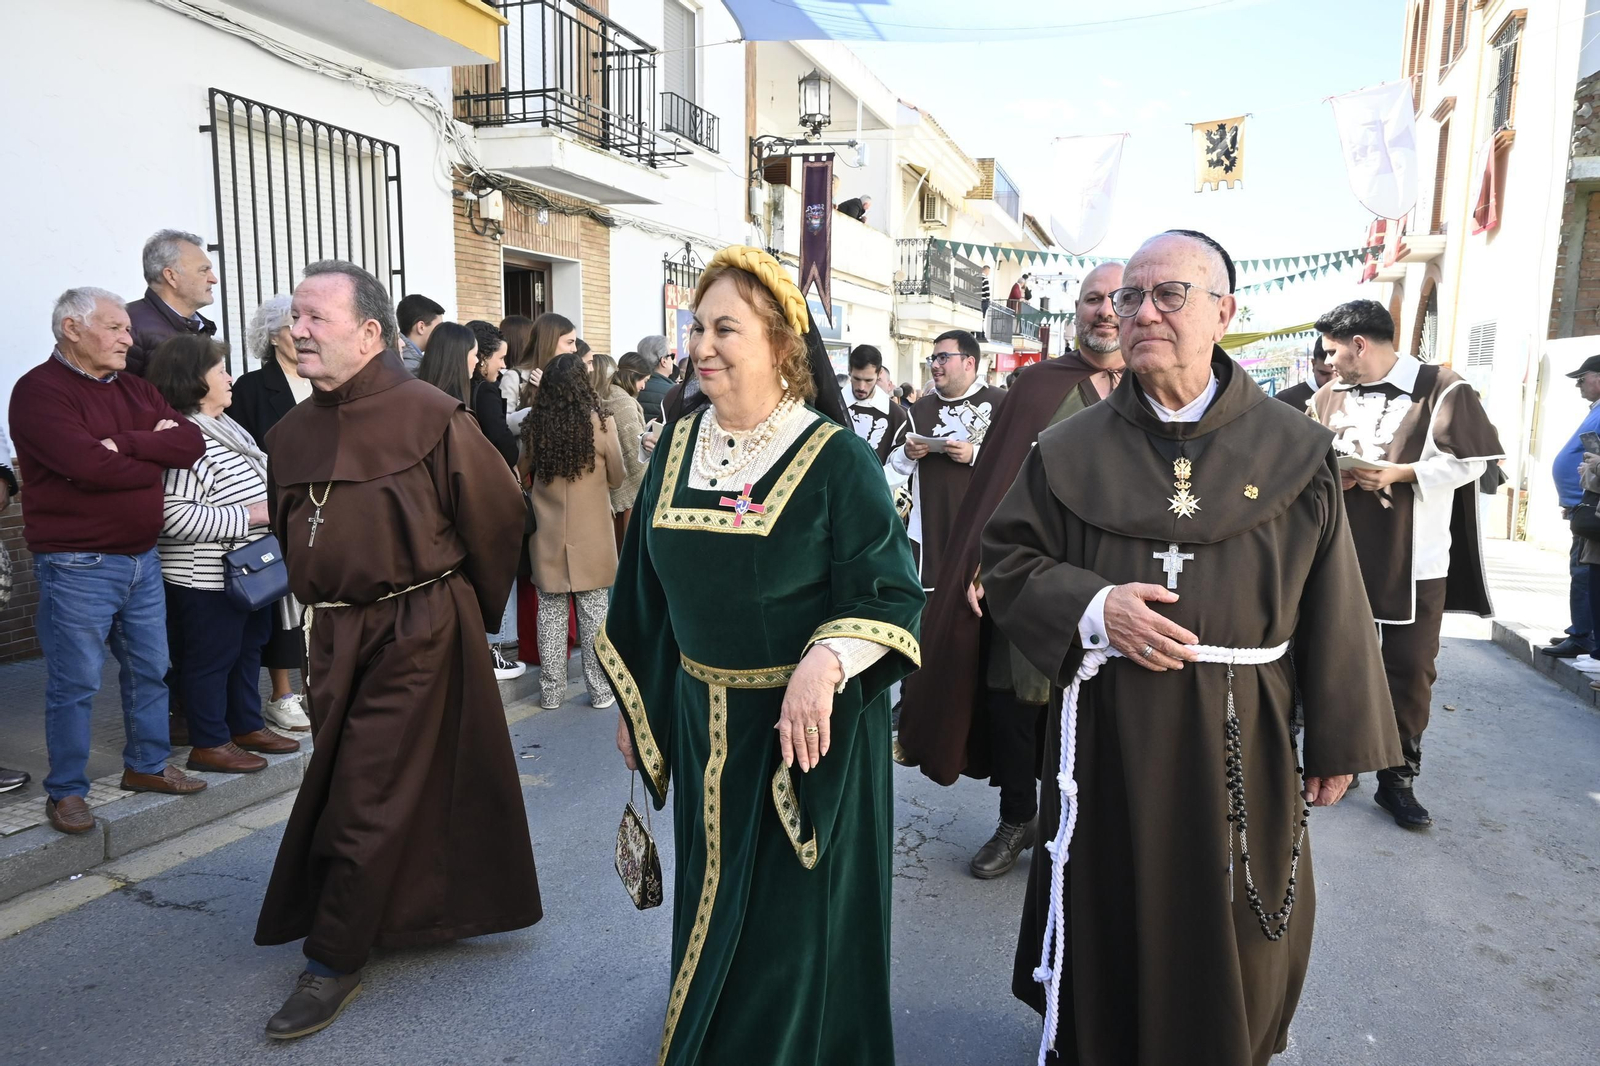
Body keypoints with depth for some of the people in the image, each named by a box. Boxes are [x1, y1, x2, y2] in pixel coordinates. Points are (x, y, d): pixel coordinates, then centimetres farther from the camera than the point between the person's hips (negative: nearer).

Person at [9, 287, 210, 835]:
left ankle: (147, 766, 32)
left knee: (149, 669, 16)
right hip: (77, 565, -7)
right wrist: (157, 453, -9)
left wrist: (126, 444, -16)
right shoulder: (40, 391, -10)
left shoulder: (134, 388, 11)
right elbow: (91, 466, -25)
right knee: (75, 684, 3)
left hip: (142, 558, 7)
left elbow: (191, 442, -2)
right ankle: (66, 792, 17)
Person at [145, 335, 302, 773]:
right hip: (207, 579, -10)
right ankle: (210, 744, 17)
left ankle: (248, 726, 33)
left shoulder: (223, 426, 10)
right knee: (212, 656, 4)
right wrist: (251, 515, -25)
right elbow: (177, 515, -29)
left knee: (249, 648, 19)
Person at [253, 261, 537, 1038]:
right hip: (333, 637, 7)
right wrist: (326, 613, 18)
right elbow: (292, 538, 18)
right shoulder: (292, 435, 6)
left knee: (369, 799, 0)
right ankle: (401, 913, 38)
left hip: (416, 633, -7)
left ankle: (334, 961, 16)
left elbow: (497, 518, -5)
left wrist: (471, 610, 5)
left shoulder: (431, 418, -13)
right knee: (337, 788, 17)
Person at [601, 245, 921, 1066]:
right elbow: (649, 585, 10)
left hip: (804, 724, -5)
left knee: (792, 920, 9)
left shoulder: (835, 456, -13)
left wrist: (825, 663, -32)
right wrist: (636, 699, 14)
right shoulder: (679, 443, 3)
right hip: (700, 718, 5)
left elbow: (888, 593, -14)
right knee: (712, 901, 21)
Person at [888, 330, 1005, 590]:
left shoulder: (1000, 403, -3)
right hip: (929, 527, 5)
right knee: (928, 587, 6)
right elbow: (894, 465, 19)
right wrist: (907, 454, -3)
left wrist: (976, 454, -20)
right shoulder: (921, 408, 16)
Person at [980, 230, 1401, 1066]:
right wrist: (1092, 607, -17)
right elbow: (1007, 564, 2)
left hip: (1240, 738, 0)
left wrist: (1340, 742, 2)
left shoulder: (1295, 451, -2)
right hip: (1106, 736, 0)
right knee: (1107, 936, 14)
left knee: (1234, 945, 16)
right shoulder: (1071, 450, 0)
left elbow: (1332, 606, 1)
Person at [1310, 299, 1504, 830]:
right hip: (1343, 554, 4)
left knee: (1411, 669, 2)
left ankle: (1397, 777, 16)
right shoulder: (1327, 397, 8)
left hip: (1414, 560, -4)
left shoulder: (1440, 388, -7)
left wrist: (1398, 474, -17)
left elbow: (1469, 460, -8)